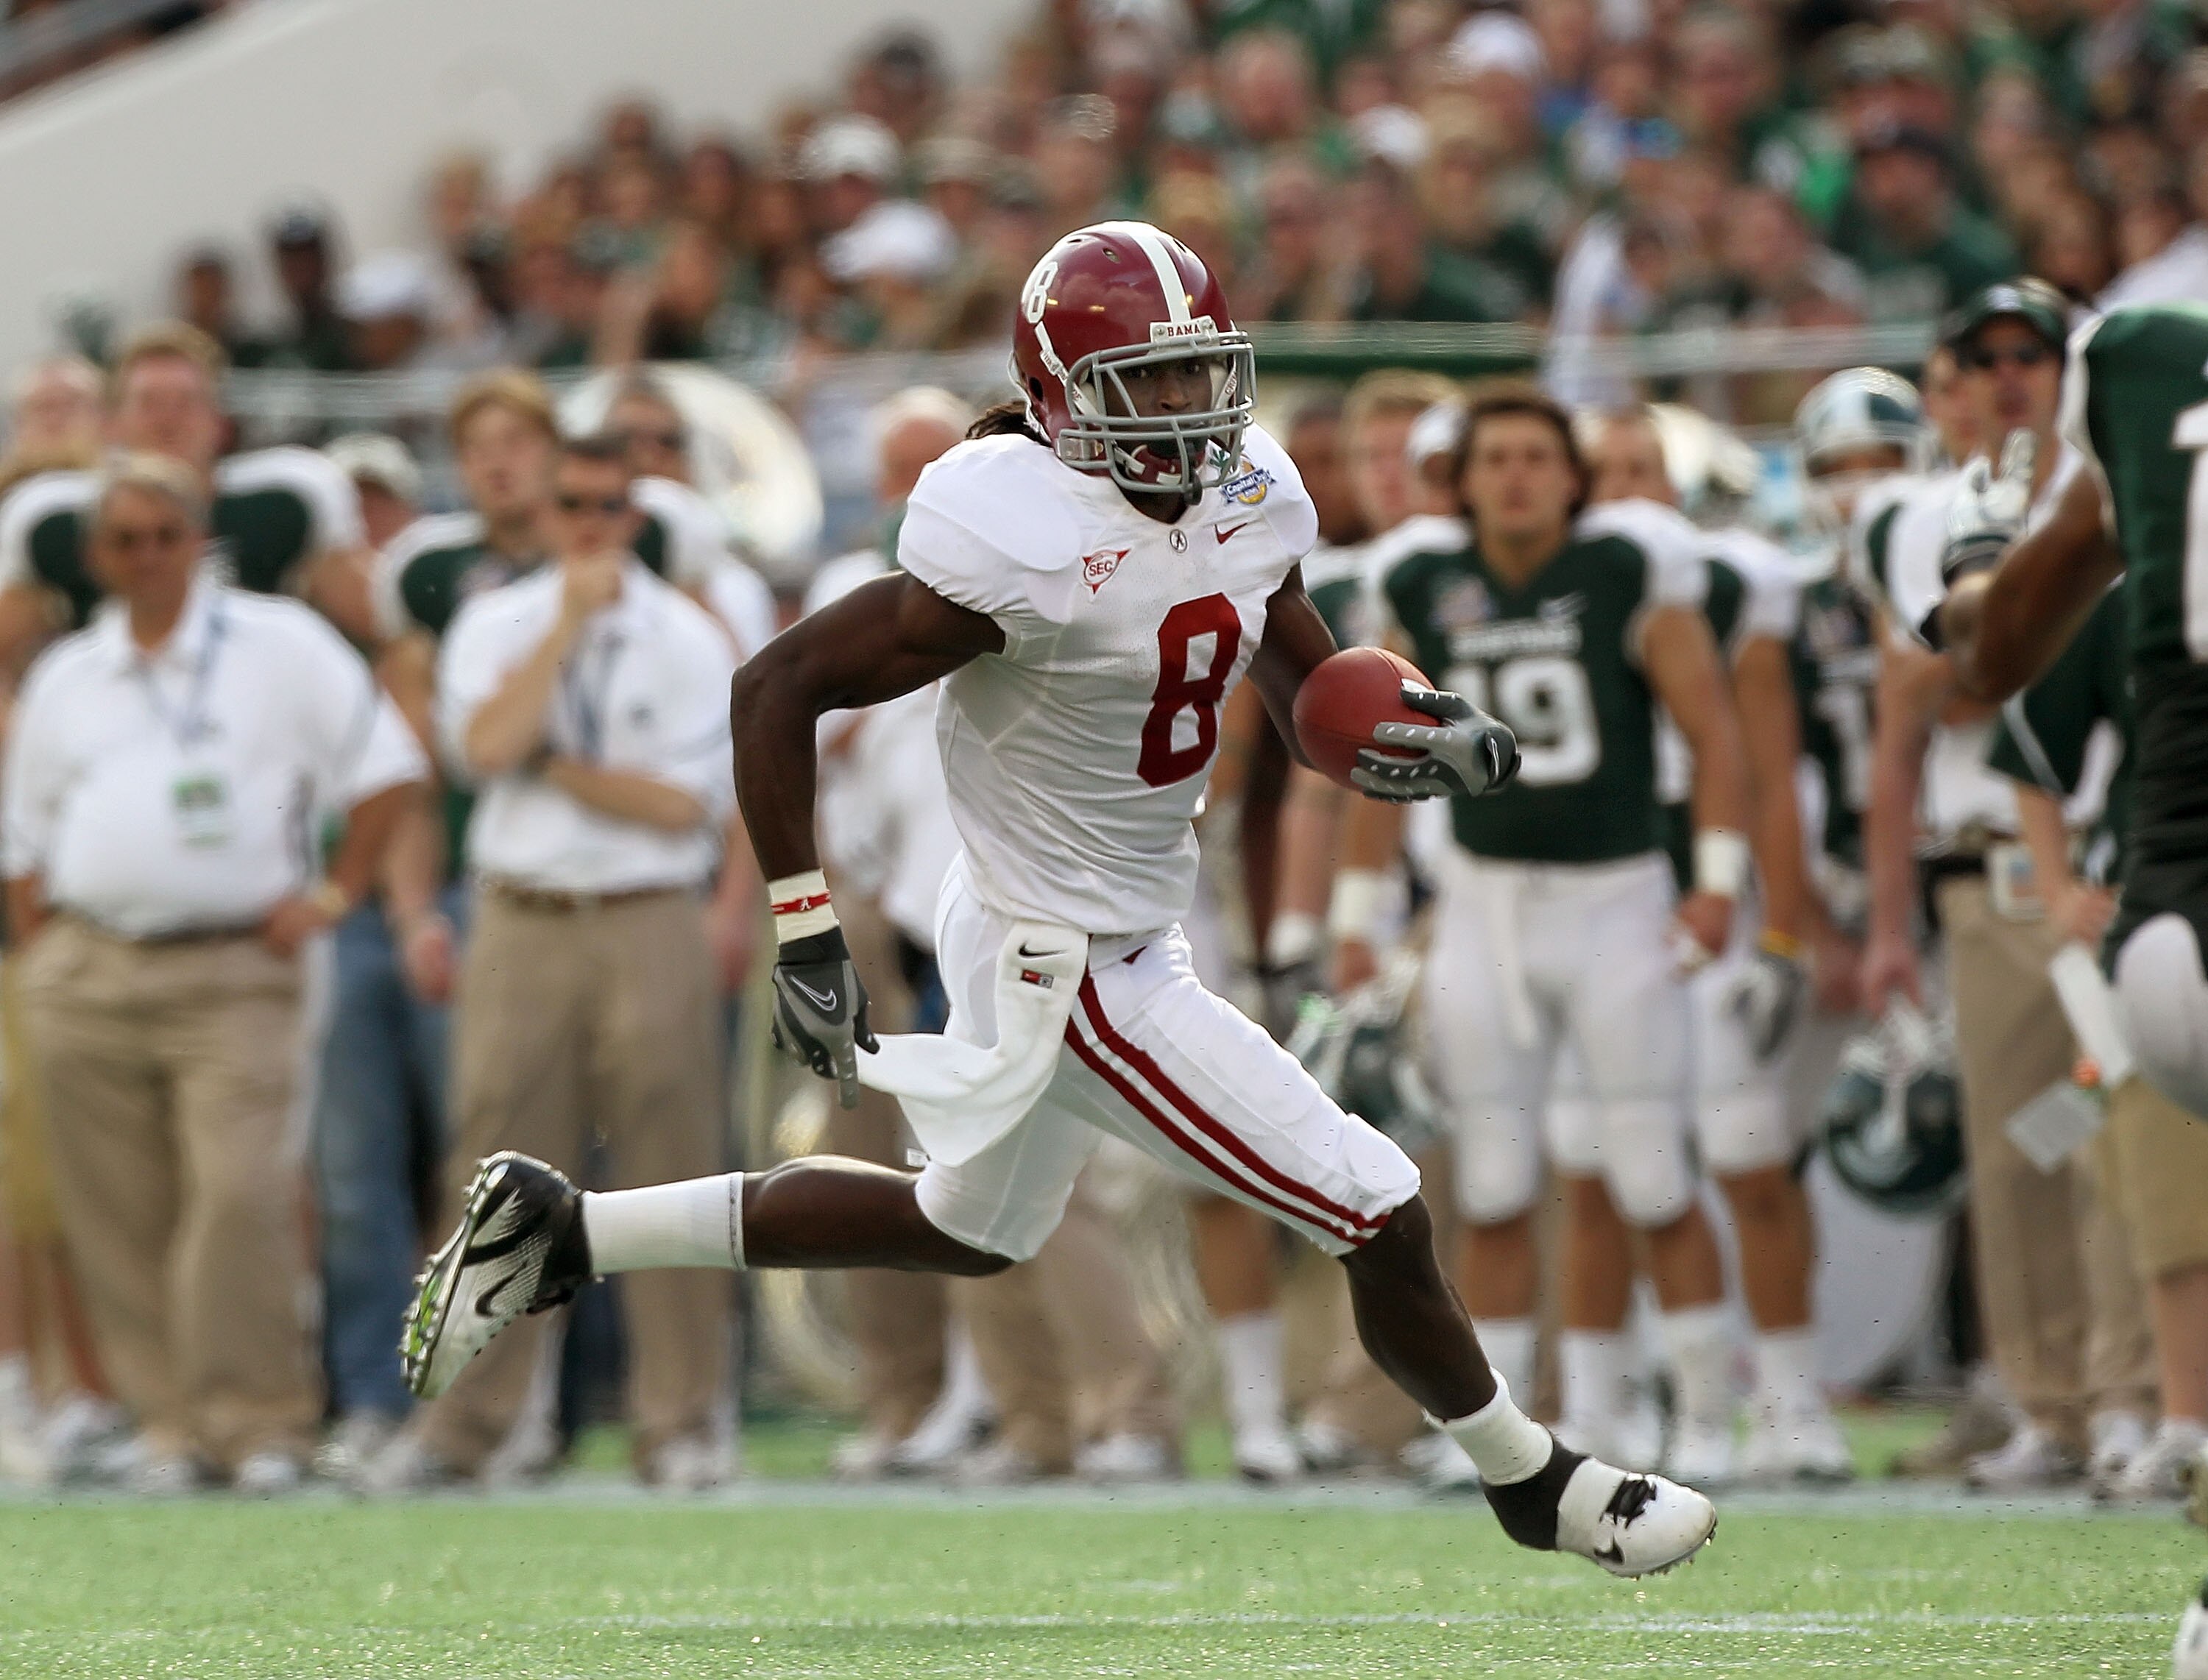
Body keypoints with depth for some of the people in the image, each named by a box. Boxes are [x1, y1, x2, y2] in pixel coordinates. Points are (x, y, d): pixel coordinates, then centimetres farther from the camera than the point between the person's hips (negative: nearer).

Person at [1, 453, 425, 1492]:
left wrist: (335, 896, -1)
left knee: (239, 1194, -17)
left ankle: (259, 1421, -11)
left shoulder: (278, 646, 4)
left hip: (233, 972, -4)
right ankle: (167, 1421, 9)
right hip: (87, 973, 4)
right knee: (120, 1214, 1)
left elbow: (389, 771, 3)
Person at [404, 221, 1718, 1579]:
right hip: (1074, 971, -10)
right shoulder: (1027, 550, -27)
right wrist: (807, 935, -23)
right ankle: (1533, 1483, 23)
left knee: (971, 1233, 30)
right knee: (1383, 1221, -3)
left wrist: (1435, 741, -12)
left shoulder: (1250, 501, -3)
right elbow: (780, 688, -22)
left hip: (1130, 931, 10)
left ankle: (556, 1231, 35)